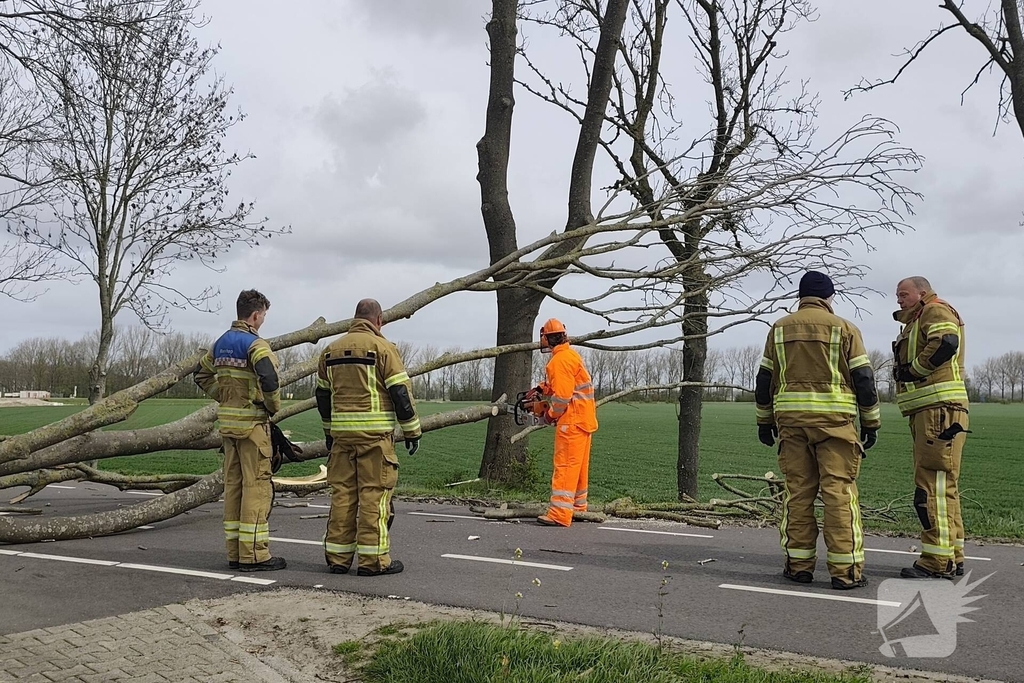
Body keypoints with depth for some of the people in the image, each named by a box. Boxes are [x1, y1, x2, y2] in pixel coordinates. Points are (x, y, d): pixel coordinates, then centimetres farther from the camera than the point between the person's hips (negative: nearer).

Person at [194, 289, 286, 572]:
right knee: (256, 486, -4)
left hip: (228, 421, 8)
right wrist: (274, 406, -11)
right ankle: (254, 554, -2)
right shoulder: (255, 344, -13)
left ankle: (235, 552, 17)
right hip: (252, 422, -8)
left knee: (233, 485, 11)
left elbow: (201, 374, 23)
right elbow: (269, 379, -28)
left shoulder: (221, 343, 13)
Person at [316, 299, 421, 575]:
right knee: (374, 494, -2)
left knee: (342, 493, 10)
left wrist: (329, 433, 28)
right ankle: (373, 559, 0)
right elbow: (400, 393, -8)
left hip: (341, 434, 6)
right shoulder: (382, 348, -5)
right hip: (375, 434, -6)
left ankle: (337, 557, 13)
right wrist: (412, 431, -1)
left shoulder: (331, 350, 14)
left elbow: (322, 395, 19)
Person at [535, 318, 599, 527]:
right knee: (579, 466, 17)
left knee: (565, 467, -11)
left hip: (572, 421, -10)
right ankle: (578, 507, 27)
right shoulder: (571, 355, 16)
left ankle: (560, 514, -14)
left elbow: (562, 396, -20)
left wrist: (550, 415, -6)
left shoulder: (560, 360, -15)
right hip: (584, 420, 10)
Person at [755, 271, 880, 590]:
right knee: (839, 491, -2)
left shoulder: (780, 329, 12)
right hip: (833, 420, -3)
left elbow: (765, 379, 13)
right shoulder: (844, 328, 2)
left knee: (798, 491, 7)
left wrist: (765, 420, 20)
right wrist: (871, 422, 7)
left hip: (791, 418, 3)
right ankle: (845, 570, -2)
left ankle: (799, 565, 10)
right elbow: (863, 379, 0)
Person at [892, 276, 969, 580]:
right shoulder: (916, 321, 27)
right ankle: (952, 557, 20)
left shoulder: (936, 311, -5)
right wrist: (907, 372, 3)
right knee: (941, 486, 14)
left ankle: (938, 561, -10)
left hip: (940, 410, -11)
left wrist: (913, 370, -15)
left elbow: (946, 343, -25)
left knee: (933, 486, -11)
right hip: (928, 412, 11)